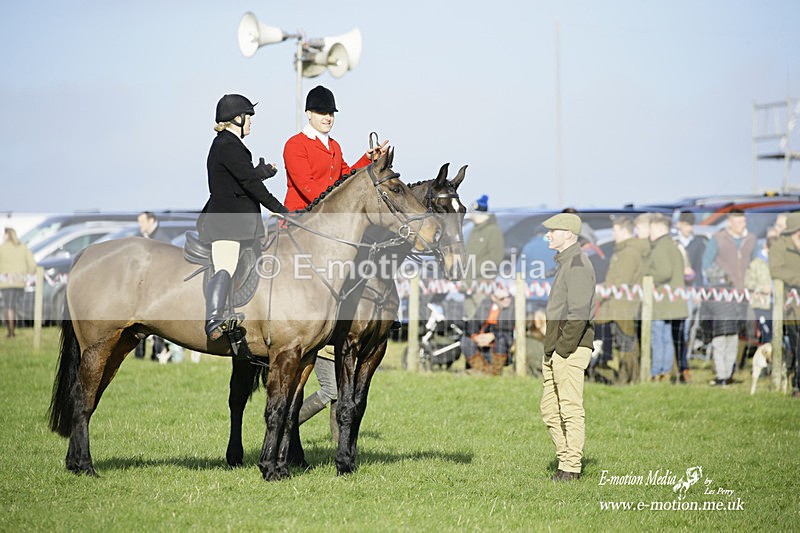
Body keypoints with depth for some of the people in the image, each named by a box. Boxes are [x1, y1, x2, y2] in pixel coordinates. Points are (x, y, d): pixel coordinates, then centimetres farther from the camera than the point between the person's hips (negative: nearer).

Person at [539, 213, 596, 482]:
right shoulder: (564, 263, 19)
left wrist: (562, 349, -19)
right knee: (549, 410, 12)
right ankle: (566, 461, 18)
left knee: (571, 410, -7)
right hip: (555, 352, 11)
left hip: (570, 350, -10)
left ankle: (571, 468, -4)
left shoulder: (578, 265, -13)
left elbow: (579, 314, -20)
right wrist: (551, 350, 18)